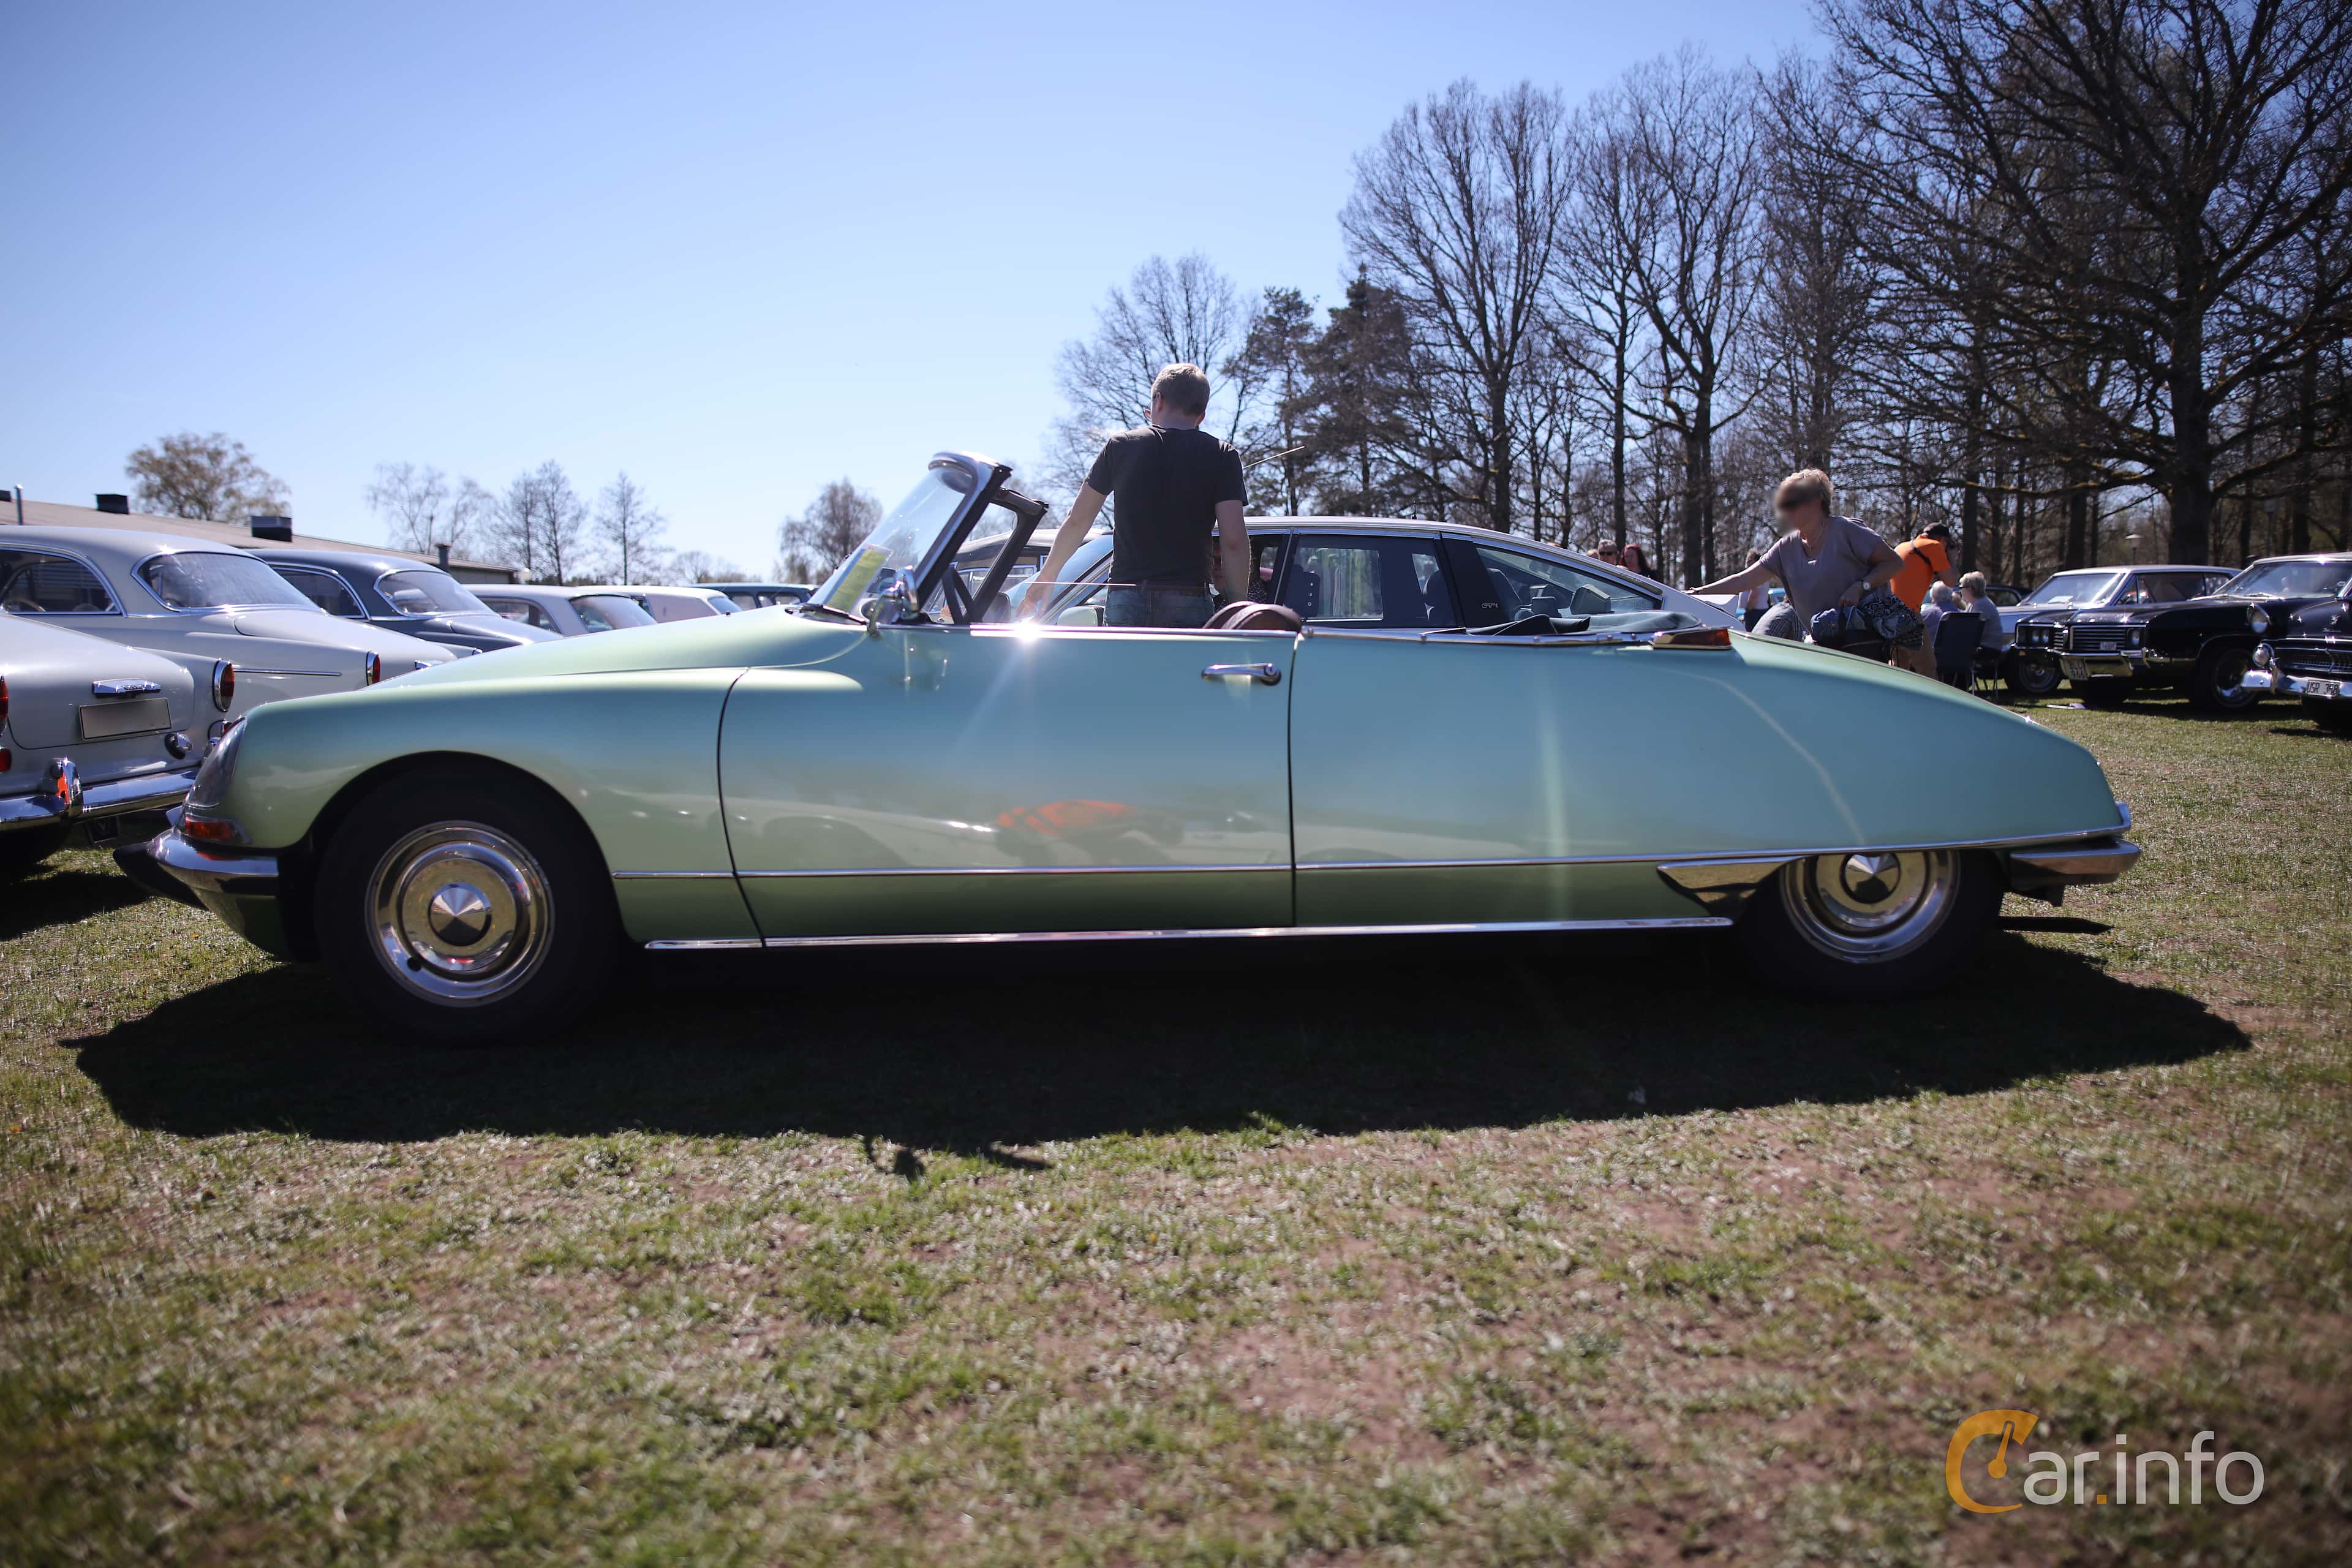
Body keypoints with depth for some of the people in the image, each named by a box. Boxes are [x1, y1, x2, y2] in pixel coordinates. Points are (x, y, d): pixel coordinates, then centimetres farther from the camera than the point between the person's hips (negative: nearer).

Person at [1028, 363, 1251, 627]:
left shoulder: (1121, 445, 9)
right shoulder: (1222, 456, 4)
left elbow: (1077, 522, 14)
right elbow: (1234, 541, -6)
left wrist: (1046, 576, 26)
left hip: (1124, 602, 2)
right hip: (1189, 604, -1)